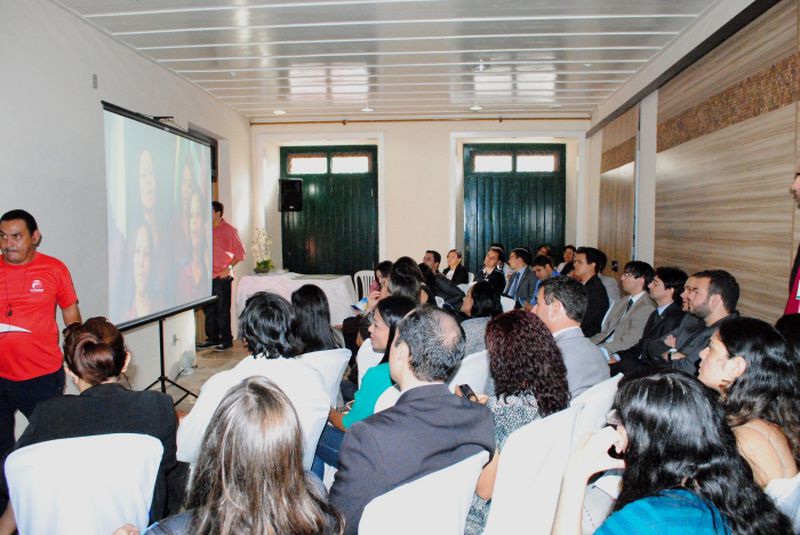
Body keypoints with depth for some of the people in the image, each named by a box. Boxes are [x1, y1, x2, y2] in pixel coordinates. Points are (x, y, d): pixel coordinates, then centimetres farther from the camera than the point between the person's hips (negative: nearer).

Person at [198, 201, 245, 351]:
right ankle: (212, 338, 22)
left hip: (222, 277, -6)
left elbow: (240, 252, -8)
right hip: (208, 277, 6)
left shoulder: (228, 230, -6)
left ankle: (226, 340, 7)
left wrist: (228, 268, -14)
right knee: (208, 309, 11)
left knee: (222, 310, -2)